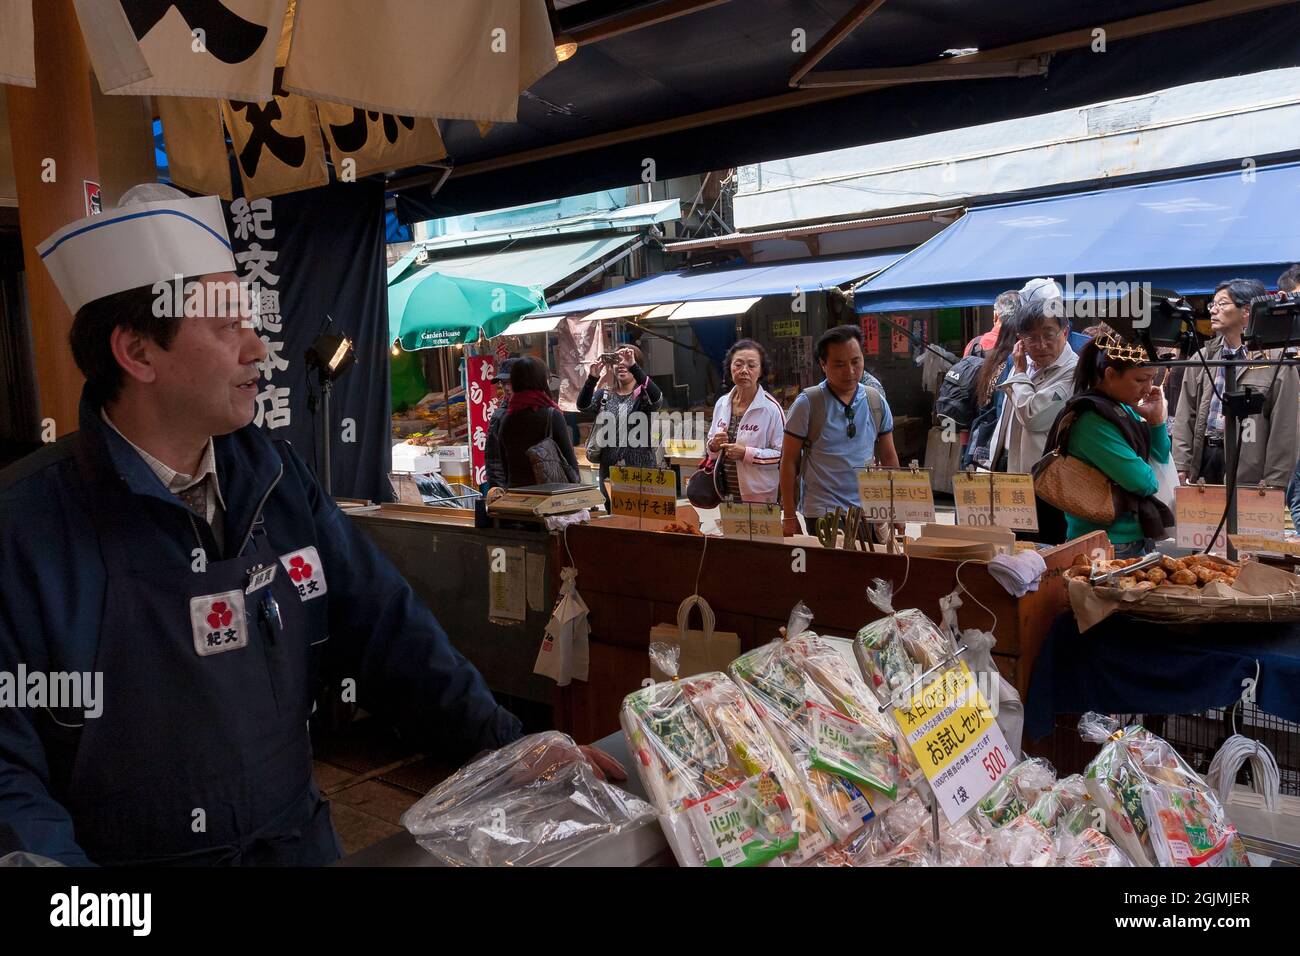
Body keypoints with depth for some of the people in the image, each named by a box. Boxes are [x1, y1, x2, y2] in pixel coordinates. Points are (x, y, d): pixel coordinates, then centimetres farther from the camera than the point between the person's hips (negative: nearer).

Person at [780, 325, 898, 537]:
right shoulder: (807, 404, -6)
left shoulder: (877, 402, 6)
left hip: (870, 512, 4)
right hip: (822, 515, -4)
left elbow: (888, 458, 14)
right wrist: (789, 516, -5)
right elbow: (789, 461, -4)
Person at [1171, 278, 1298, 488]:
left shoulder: (1275, 362, -3)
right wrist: (1181, 467, 1)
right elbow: (1185, 417, 9)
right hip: (1204, 456, 4)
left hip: (1248, 462, -4)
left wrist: (1274, 484, -10)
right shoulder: (1202, 358, 12)